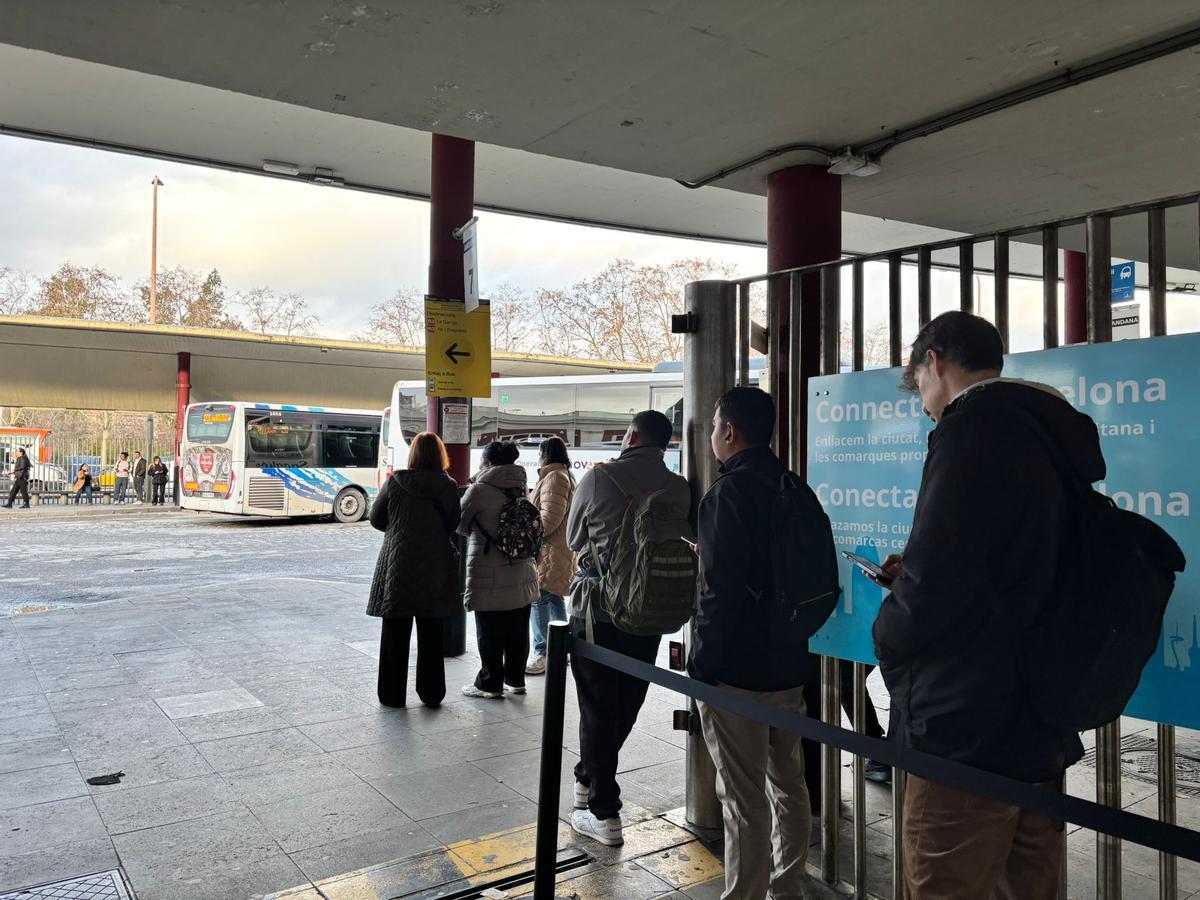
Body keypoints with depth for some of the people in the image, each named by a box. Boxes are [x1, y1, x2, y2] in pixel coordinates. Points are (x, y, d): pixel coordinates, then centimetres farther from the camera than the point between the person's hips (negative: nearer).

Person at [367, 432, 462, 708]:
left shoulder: (394, 483, -7)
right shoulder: (448, 486, -7)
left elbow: (376, 519, 3)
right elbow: (455, 527, -6)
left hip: (397, 568, 0)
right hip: (435, 571, 1)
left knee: (395, 634, 11)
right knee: (431, 635, 13)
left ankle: (393, 695, 18)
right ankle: (431, 693, 20)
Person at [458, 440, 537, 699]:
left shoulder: (481, 489, -13)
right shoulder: (521, 486, 6)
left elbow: (459, 523, -4)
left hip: (490, 572, -6)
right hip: (523, 571, 6)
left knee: (490, 633, 5)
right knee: (518, 630, 14)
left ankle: (490, 684, 13)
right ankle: (516, 679, 25)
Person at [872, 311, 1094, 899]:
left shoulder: (972, 430, -17)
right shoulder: (1050, 437, 12)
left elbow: (933, 590, -23)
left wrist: (888, 636, -3)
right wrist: (916, 576, 16)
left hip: (966, 734, -9)